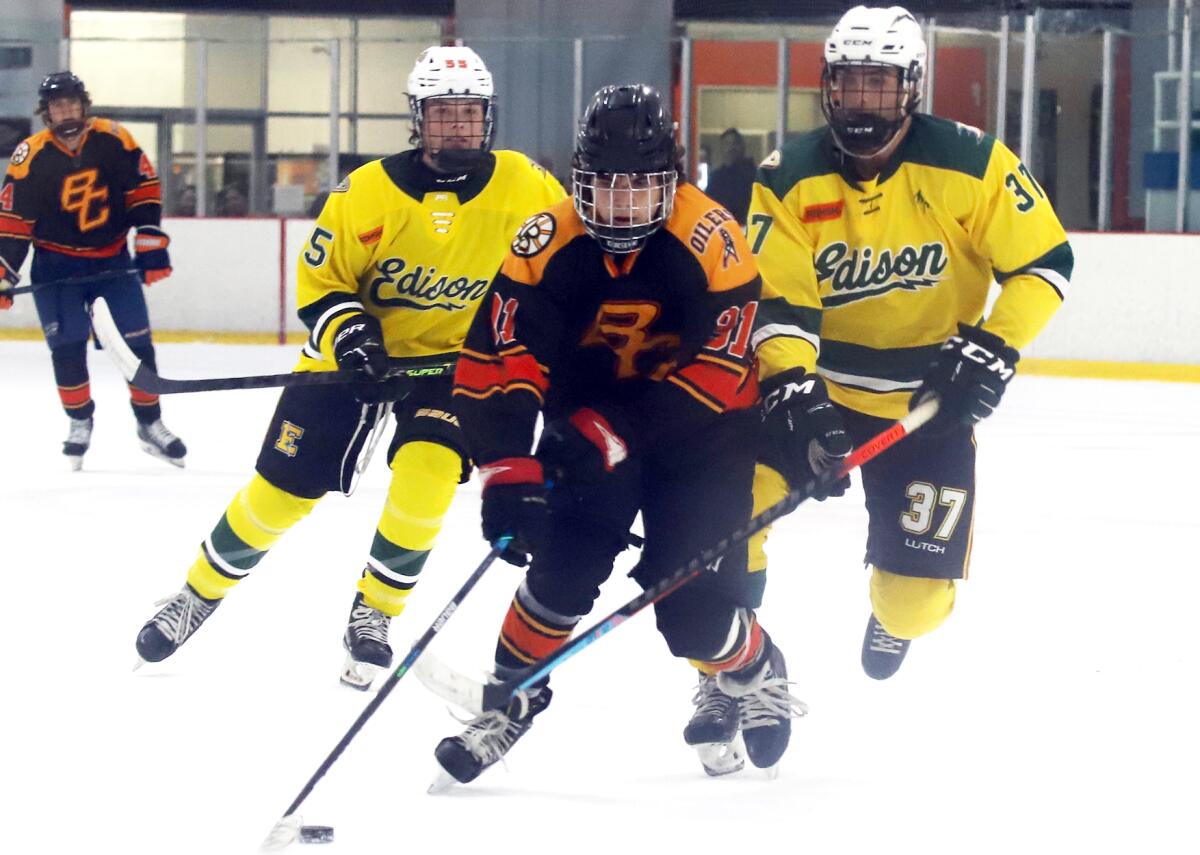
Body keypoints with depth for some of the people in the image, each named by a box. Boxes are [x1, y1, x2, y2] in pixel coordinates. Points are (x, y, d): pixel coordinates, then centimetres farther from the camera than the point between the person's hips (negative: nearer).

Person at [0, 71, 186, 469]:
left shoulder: (114, 141, -10)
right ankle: (80, 421, 12)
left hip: (113, 259, 1)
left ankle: (150, 424, 14)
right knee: (67, 345, -9)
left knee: (138, 341, 0)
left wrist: (150, 242, -7)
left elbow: (144, 189, -3)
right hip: (57, 265, -1)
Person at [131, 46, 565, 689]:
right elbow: (318, 282, -8)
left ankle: (373, 613, -4)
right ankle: (203, 588, 26)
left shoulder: (525, 188, -14)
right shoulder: (368, 194, -18)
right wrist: (345, 329, -25)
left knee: (427, 474, -24)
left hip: (457, 354, 0)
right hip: (361, 351, 0)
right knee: (282, 488, 2)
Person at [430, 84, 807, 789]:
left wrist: (618, 436, -30)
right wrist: (507, 469, -30)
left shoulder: (712, 242, -23)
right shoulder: (549, 246, -16)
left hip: (695, 431, -2)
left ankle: (752, 675, 24)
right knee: (563, 563, -18)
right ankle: (512, 695, 2)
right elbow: (497, 361, -20)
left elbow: (715, 369, -25)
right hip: (590, 422, 2)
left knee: (693, 607, -9)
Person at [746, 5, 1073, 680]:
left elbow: (1044, 263, -8)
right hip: (819, 385, 1)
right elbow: (775, 301, -14)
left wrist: (994, 348, -21)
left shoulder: (971, 164, -14)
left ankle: (893, 627, 39)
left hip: (929, 397, -1)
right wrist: (791, 386, -31)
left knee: (922, 585, -1)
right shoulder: (789, 179, -10)